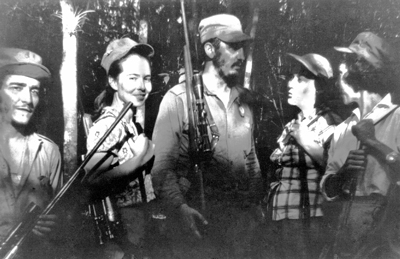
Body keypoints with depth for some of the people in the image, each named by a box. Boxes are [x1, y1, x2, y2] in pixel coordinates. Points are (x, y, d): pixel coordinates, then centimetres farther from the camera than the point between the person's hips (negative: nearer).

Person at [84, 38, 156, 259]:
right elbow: (93, 184, -30)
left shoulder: (130, 123, 6)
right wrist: (137, 161, -31)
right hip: (120, 232, -8)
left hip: (139, 224, 8)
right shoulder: (106, 126, -20)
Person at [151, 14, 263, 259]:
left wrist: (257, 205, 10)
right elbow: (161, 164, -12)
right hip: (196, 220, -5)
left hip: (241, 219, 5)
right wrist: (180, 207, -22)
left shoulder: (245, 99, 8)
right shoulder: (178, 98, -9)